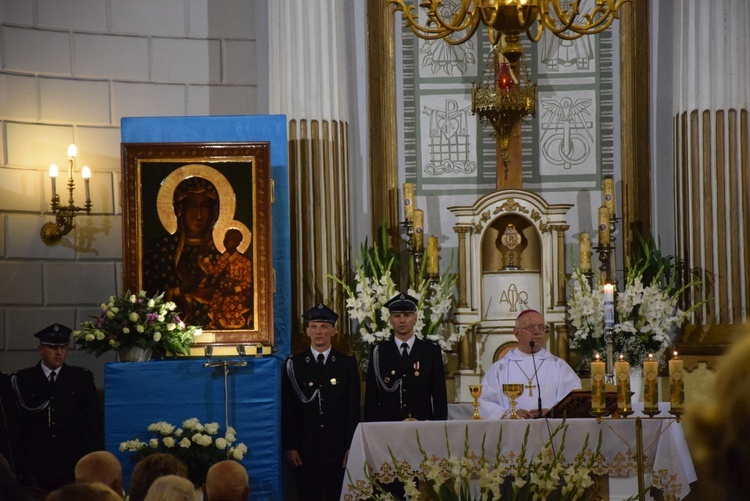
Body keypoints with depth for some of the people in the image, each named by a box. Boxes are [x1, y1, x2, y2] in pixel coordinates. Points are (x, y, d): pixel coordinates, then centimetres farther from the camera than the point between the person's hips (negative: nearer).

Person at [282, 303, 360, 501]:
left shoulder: (348, 364, 6)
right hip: (306, 450, 0)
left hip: (338, 449, 0)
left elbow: (353, 409, 4)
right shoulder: (294, 364, 5)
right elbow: (287, 409, 2)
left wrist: (351, 447, -2)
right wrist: (289, 446, -4)